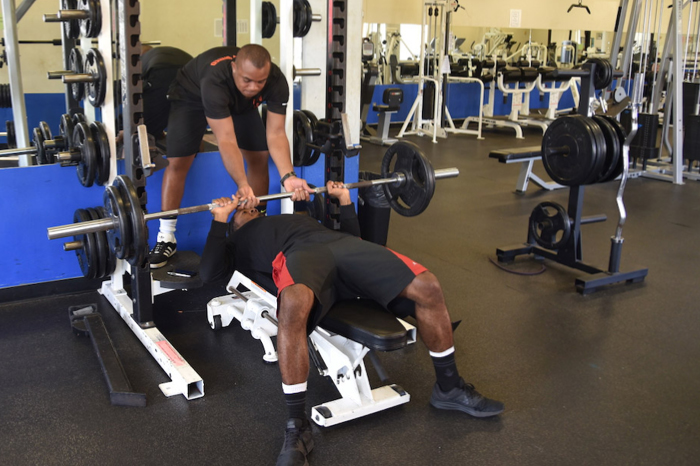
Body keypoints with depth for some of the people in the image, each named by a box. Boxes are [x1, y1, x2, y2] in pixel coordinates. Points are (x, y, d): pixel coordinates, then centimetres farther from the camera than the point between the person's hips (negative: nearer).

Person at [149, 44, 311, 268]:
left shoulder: (277, 82, -32)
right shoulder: (214, 80, -44)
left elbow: (275, 134, -30)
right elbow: (227, 140, -46)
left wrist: (287, 176, -45)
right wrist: (242, 186, -56)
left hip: (239, 102, 4)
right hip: (192, 96, -4)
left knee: (259, 157, -7)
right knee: (178, 162, -14)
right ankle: (166, 239, 0)